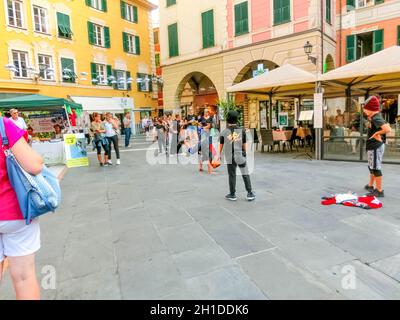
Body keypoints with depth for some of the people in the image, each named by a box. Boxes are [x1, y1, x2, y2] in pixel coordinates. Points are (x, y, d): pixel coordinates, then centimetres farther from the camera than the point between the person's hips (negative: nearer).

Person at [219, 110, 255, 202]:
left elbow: (221, 145, 5)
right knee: (245, 175, 9)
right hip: (240, 156, 0)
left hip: (230, 158, 0)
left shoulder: (224, 132, -5)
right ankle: (250, 193, 11)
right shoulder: (242, 131, -4)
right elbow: (244, 145, 4)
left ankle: (232, 195, 17)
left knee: (232, 176, 8)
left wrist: (219, 155, 20)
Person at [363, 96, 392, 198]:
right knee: (371, 166, 22)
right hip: (373, 146, 11)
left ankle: (379, 191, 2)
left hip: (375, 146, -11)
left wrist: (377, 133, -19)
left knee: (376, 168, -4)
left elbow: (388, 129, -32)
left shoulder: (376, 118, -21)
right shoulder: (374, 117, 9)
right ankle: (370, 186, 37)